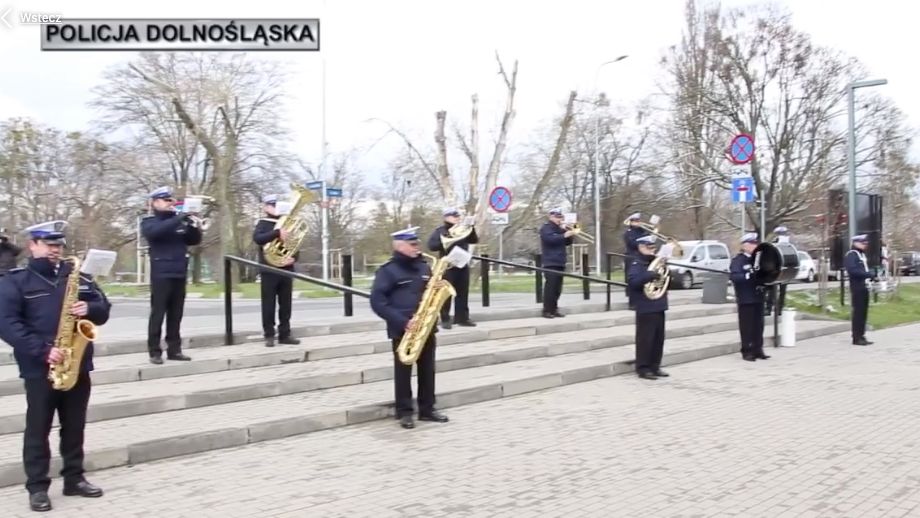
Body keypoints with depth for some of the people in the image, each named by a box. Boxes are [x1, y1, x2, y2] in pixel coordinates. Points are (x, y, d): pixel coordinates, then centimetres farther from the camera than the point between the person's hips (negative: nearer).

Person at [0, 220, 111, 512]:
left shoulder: (78, 276, 10)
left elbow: (104, 309, 12)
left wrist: (89, 309, -12)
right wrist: (42, 350, -21)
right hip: (39, 368, -4)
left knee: (74, 427, 12)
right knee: (38, 429, 3)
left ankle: (74, 479, 22)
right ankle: (37, 487, 13)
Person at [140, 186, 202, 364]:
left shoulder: (178, 221, 17)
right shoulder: (149, 222, 1)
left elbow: (195, 240, 13)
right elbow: (156, 231, -22)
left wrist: (192, 224, -6)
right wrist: (178, 219, -24)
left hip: (180, 274, 5)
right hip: (161, 274, -5)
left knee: (176, 315, 8)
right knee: (158, 314, -4)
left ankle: (174, 349, 13)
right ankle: (155, 352, 0)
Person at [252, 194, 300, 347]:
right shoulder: (263, 223, 1)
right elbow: (257, 238, -19)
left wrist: (294, 257, -7)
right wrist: (277, 232, -28)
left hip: (286, 269, 5)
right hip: (269, 269, -4)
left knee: (286, 304, 6)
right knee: (269, 304, -1)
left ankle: (284, 334, 13)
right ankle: (269, 335, 5)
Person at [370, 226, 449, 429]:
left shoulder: (424, 267, 11)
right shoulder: (388, 270, -7)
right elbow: (377, 301, -14)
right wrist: (402, 321, -21)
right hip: (403, 330, -5)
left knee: (427, 369, 9)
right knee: (403, 371, 2)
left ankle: (427, 409, 19)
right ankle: (404, 412, 11)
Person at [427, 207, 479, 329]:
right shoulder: (440, 231, -1)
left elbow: (474, 240, 10)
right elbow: (431, 245, -12)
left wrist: (471, 229, -5)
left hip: (462, 265, 5)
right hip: (447, 266, -5)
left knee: (463, 293, 6)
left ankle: (462, 318, 12)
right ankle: (445, 320, 0)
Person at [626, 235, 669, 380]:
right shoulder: (636, 263, -9)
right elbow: (632, 281, -26)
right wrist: (650, 275, -32)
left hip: (659, 306, 8)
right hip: (645, 308, -8)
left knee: (659, 339, 11)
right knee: (645, 339, -4)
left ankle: (655, 366, 20)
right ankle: (643, 368, 2)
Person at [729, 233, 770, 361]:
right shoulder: (737, 260, -8)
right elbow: (733, 276, -21)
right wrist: (749, 275, -31)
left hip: (758, 297, 7)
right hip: (745, 299, -7)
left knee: (759, 325, 9)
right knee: (747, 326, -3)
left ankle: (758, 349, 17)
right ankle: (747, 351, 4)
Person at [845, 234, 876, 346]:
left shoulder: (862, 254, 19)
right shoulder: (851, 255, -11)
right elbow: (852, 270, -23)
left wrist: (871, 275, 5)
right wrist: (868, 274, -24)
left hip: (864, 287, 9)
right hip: (857, 287, -9)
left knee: (863, 312, 11)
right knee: (858, 312, -6)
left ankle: (861, 336, 17)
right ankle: (856, 338, -2)